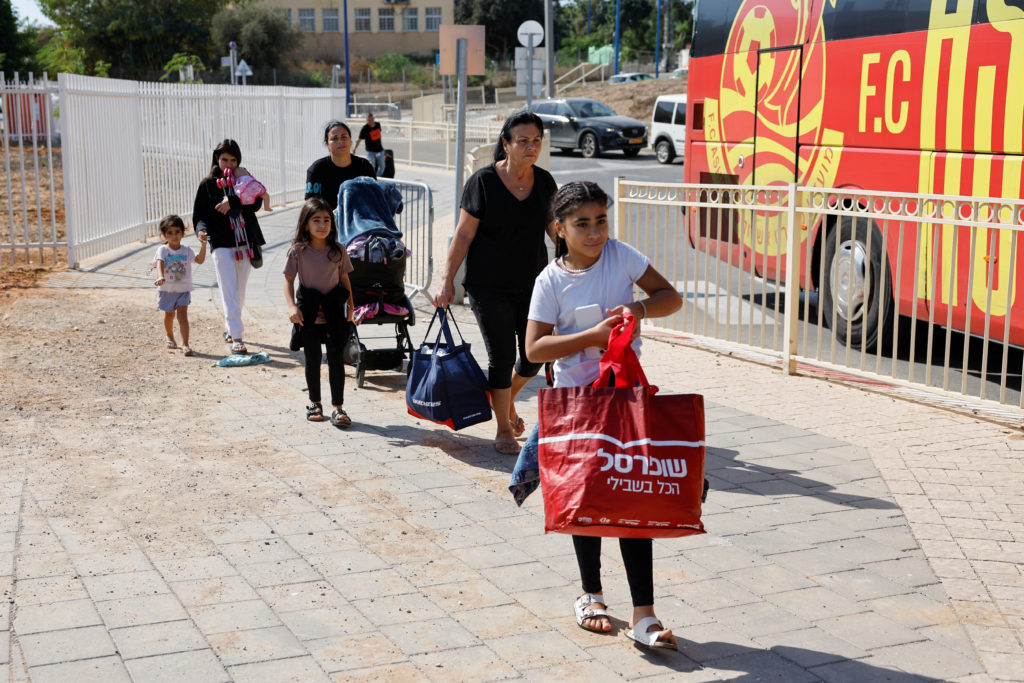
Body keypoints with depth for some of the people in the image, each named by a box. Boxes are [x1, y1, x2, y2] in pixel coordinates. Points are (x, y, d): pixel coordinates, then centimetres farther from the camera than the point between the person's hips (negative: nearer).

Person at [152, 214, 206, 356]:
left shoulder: (186, 251, 0)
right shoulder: (163, 250, -8)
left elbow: (200, 260, -12)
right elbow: (159, 263, -25)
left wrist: (203, 245, -25)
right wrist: (161, 277, -43)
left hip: (183, 289, 0)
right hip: (167, 289, 0)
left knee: (182, 315, -10)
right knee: (169, 314, 17)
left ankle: (185, 343, -11)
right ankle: (170, 337, 41)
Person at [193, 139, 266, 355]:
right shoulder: (207, 185, 3)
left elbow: (256, 202, -9)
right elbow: (199, 214, 2)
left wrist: (232, 201, -22)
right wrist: (202, 229, -19)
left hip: (245, 243, 3)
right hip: (222, 245, -3)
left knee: (240, 291, 12)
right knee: (229, 291, -11)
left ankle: (231, 329, 30)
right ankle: (236, 337, -15)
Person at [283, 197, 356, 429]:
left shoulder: (338, 250, 0)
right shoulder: (298, 251, -6)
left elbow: (344, 279, 9)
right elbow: (288, 280, -2)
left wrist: (350, 306, 4)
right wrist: (292, 306, -15)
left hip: (334, 313, 1)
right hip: (309, 314, 0)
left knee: (336, 358, -3)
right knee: (312, 359, 11)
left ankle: (338, 408, 1)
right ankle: (314, 403, 27)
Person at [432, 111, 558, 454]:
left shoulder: (544, 181, 3)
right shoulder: (483, 181, -9)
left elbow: (556, 227, 11)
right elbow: (464, 234, -7)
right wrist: (447, 279, -9)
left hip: (533, 284, 4)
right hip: (490, 287, -4)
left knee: (535, 356, 6)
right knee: (502, 358, -2)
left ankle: (507, 400, 37)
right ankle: (504, 430, 15)